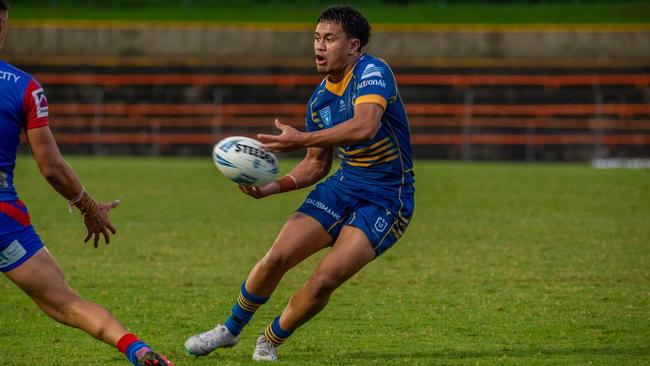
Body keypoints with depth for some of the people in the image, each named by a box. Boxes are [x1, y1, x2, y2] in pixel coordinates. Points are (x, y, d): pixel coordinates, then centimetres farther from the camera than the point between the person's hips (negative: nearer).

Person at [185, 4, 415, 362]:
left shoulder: (372, 72, -18)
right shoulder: (319, 100, 6)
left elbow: (365, 126, -37)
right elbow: (317, 164, 16)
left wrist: (302, 139, -37)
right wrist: (273, 187, -1)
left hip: (386, 199, -6)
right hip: (344, 185, 6)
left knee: (323, 281, -17)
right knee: (275, 259, -7)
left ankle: (270, 341, 8)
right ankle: (230, 329, 17)